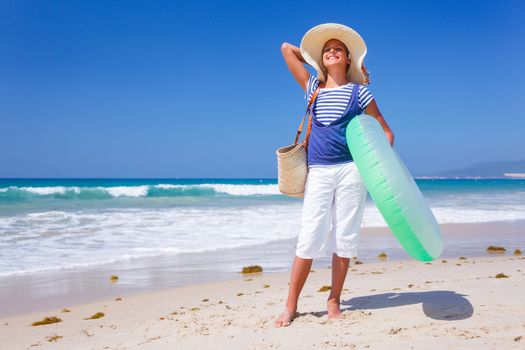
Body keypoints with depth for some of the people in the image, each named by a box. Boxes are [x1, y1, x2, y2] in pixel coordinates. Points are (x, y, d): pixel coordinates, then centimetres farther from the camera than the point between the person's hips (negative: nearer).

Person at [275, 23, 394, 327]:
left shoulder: (359, 93, 6)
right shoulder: (313, 88, 13)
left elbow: (385, 131, 9)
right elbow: (287, 48, 18)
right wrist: (314, 60, 23)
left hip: (351, 171, -1)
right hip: (318, 173, 1)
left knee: (344, 237, 2)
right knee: (310, 238, -6)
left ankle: (334, 301, 13)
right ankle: (291, 306, 0)